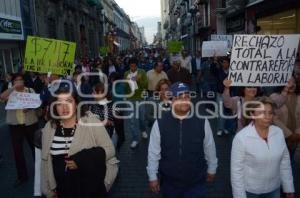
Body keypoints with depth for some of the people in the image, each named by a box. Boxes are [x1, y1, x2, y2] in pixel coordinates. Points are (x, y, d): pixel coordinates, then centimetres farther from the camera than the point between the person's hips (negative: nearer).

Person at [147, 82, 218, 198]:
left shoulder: (202, 122, -13)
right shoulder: (160, 123, -15)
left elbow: (209, 148, 0)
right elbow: (153, 152, -6)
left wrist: (211, 169, 12)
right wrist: (152, 177, 0)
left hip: (196, 182, -1)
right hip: (169, 182, 1)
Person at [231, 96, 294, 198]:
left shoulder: (279, 132, -8)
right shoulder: (241, 137, -21)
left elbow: (285, 162, 2)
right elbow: (236, 170, -16)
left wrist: (288, 187, 5)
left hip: (274, 189, 4)